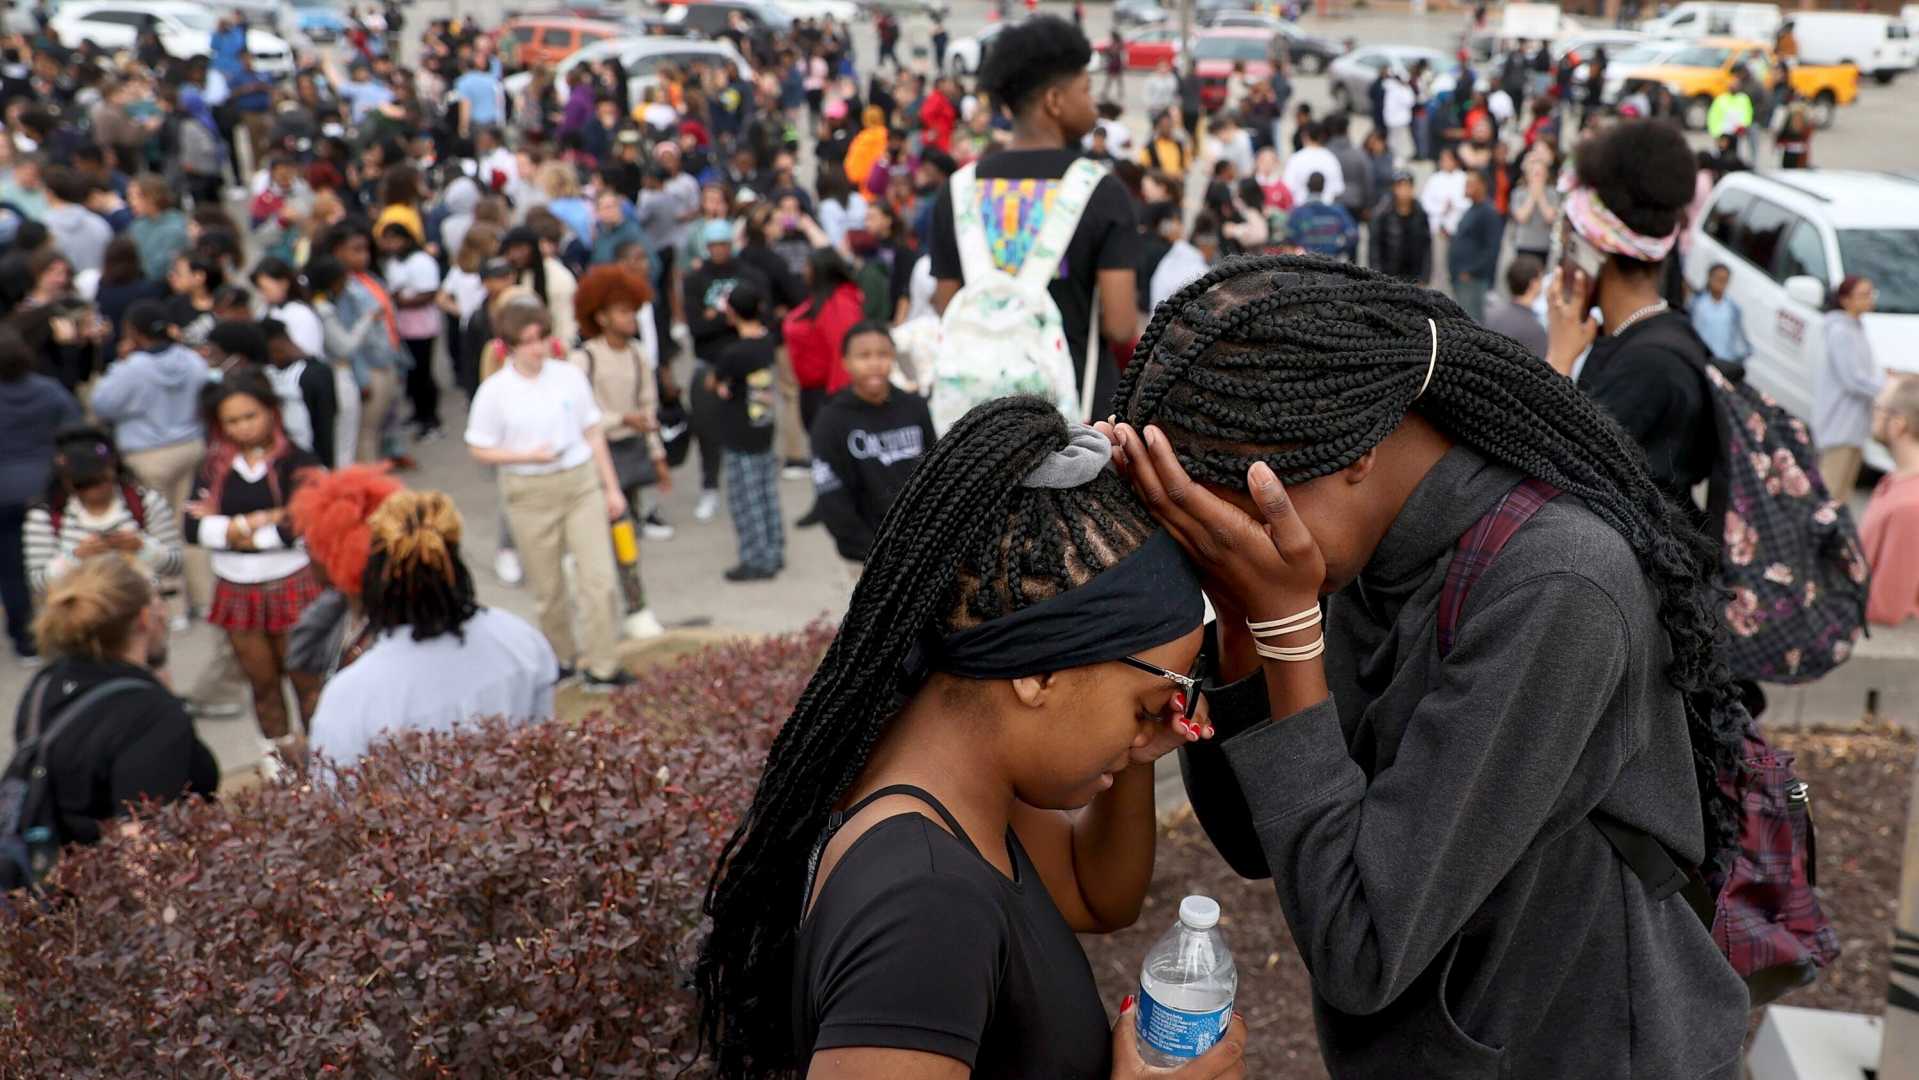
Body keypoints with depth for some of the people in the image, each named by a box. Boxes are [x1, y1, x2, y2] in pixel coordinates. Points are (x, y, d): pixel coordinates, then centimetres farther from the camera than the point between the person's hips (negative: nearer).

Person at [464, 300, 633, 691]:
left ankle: (601, 666, 4)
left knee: (598, 578, -4)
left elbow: (593, 434, 7)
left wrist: (611, 487, 8)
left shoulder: (570, 376, -1)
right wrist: (529, 456, -18)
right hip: (530, 493, -1)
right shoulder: (495, 390, -7)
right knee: (548, 588, 10)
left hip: (581, 483, 1)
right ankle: (560, 659, 30)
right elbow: (480, 449, -3)